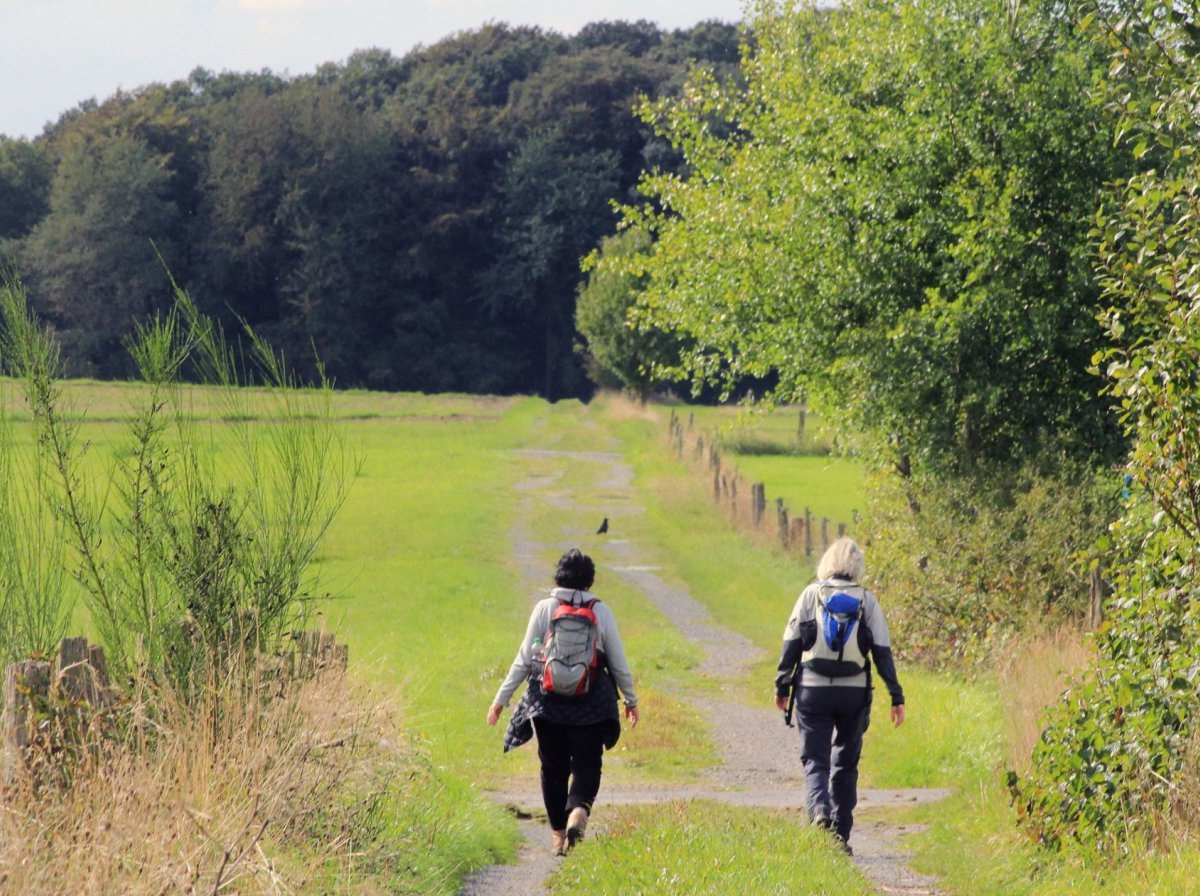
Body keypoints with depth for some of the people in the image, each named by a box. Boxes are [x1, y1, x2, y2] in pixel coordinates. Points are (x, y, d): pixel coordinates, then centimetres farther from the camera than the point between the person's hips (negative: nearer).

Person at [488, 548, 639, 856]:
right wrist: (631, 699, 20)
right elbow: (618, 662, 5)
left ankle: (558, 834, 13)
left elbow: (524, 659, -2)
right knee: (587, 764, 6)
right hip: (591, 704, 0)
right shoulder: (601, 612, -2)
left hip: (548, 702, 0)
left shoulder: (544, 609, -3)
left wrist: (501, 698, 6)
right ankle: (579, 809, -23)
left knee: (553, 767, 12)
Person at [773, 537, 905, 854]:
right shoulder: (867, 601, 1)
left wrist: (782, 686, 6)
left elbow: (791, 644, -1)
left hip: (812, 691, -1)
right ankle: (841, 835, 12)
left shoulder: (811, 594, -1)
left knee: (814, 760, 2)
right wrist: (896, 697, 0)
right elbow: (882, 652, -1)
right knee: (846, 763, 13)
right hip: (854, 693, 1)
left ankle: (819, 812, -26)